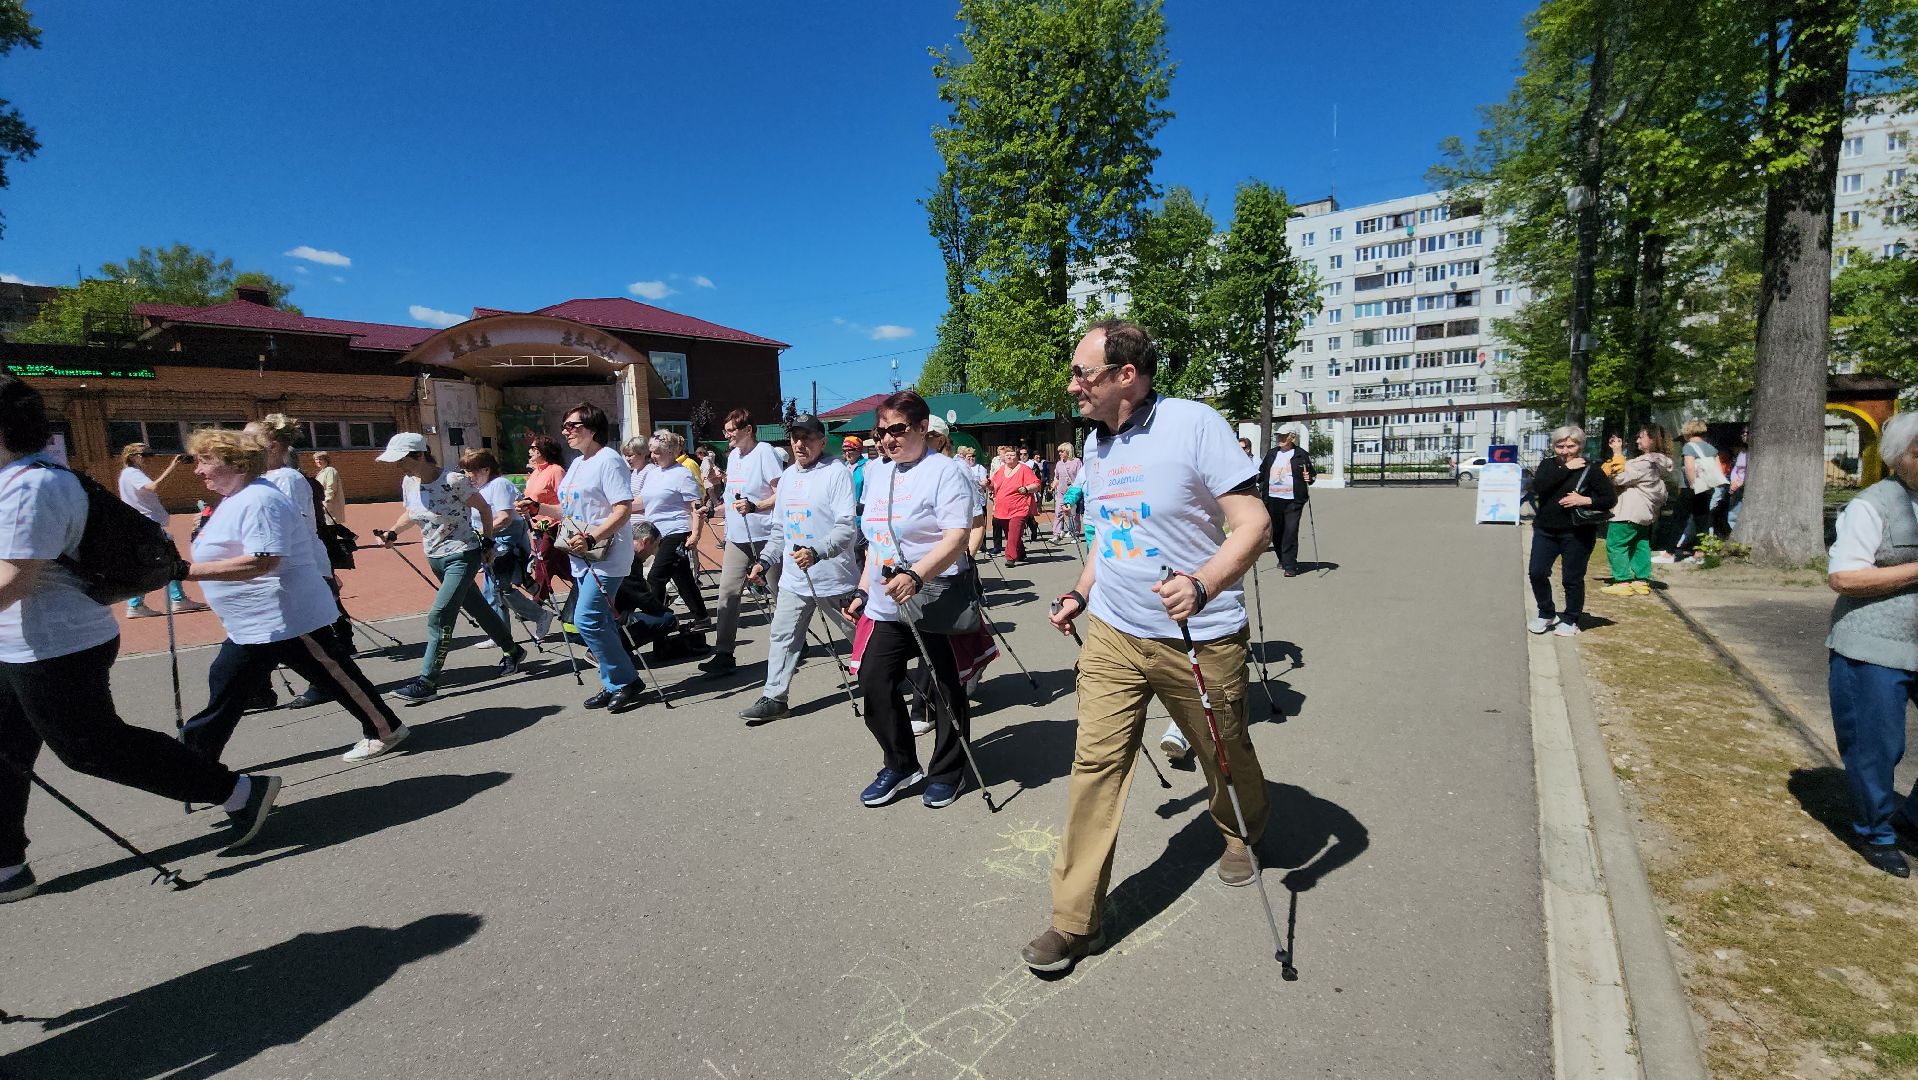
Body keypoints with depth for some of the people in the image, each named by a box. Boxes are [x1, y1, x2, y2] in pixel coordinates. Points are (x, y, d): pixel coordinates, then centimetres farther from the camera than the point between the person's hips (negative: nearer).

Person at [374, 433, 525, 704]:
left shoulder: (454, 481, -21)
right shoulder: (409, 482, 0)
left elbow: (484, 508, -9)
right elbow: (409, 514, 17)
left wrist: (488, 542, -5)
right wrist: (392, 533, 0)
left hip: (462, 556, -7)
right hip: (435, 558, 8)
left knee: (439, 616, -14)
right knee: (477, 608, 17)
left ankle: (427, 682, -9)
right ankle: (512, 650, 33)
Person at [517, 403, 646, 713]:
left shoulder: (609, 460, -12)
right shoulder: (577, 464, 17)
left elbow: (623, 510, -21)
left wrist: (591, 538, -29)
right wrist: (538, 508, 12)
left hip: (605, 557, -10)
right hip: (582, 558, 10)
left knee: (587, 620, -14)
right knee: (599, 623, 12)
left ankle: (627, 682, -2)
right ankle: (614, 685, 21)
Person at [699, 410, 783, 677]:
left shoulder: (765, 452, -10)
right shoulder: (733, 456, 15)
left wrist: (754, 507, -24)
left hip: (764, 535, -7)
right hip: (736, 535, 7)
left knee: (779, 590, 6)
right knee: (728, 592, -1)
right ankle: (723, 653, 1)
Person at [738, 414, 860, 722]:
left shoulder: (837, 471, -12)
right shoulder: (787, 476, 13)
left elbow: (847, 526, -21)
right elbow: (779, 529, 21)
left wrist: (816, 552, -34)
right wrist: (764, 561, 12)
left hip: (833, 577, -7)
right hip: (793, 577, 7)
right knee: (781, 636, 10)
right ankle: (773, 698, 21)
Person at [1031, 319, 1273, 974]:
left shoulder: (1194, 424, -14)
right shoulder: (1096, 442, 7)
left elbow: (1254, 525, -18)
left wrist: (1202, 585, -33)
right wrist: (1081, 593, 16)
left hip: (1201, 639, -4)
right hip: (1113, 634, 5)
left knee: (1225, 756, 17)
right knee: (1094, 763, -1)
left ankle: (1241, 839, 51)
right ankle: (1075, 921, 10)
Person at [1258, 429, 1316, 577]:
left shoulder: (1302, 455, 3)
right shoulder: (1271, 453, 14)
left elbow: (1312, 474, 7)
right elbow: (1262, 473, 18)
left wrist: (1309, 478, -13)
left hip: (1293, 500, -4)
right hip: (1273, 499, 4)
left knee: (1290, 531, -9)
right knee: (1275, 531, 9)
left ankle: (1290, 566, -5)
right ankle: (1283, 559, 31)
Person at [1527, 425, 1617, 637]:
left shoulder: (1591, 470, -4)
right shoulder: (1548, 465, 5)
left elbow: (1611, 498, -4)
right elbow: (1537, 487, -14)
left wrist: (1584, 500, -19)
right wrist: (1565, 469, -15)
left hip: (1576, 533, -3)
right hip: (1545, 530, 3)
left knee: (1573, 578, 3)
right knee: (1537, 573, 0)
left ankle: (1569, 620, 20)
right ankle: (1546, 615, 20)